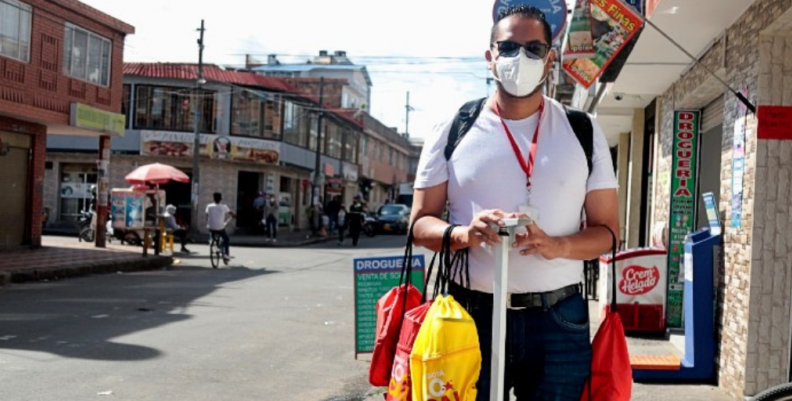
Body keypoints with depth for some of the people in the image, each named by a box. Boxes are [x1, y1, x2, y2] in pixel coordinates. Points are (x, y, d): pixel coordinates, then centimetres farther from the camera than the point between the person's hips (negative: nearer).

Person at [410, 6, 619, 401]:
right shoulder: (453, 130, 3)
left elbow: (607, 230, 5)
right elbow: (421, 222, 3)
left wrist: (556, 246, -16)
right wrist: (464, 234, -18)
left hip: (559, 320, 1)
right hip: (471, 314, 0)